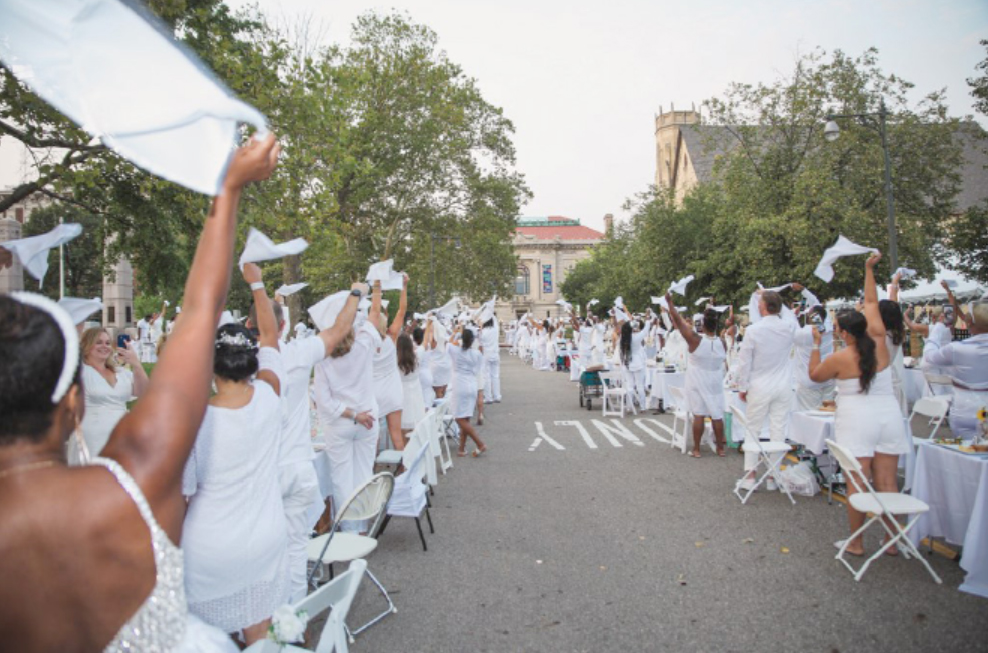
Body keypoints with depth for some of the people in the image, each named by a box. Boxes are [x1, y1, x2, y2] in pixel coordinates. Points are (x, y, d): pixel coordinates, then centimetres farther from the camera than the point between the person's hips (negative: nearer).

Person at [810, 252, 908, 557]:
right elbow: (871, 303, 12)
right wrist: (869, 270, 20)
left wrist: (816, 345, 16)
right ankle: (892, 540, 18)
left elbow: (814, 375, 10)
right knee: (887, 483, 9)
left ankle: (856, 543, 10)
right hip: (889, 417, 5)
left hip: (856, 420, -4)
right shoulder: (879, 343, 0)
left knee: (857, 484, 2)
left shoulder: (839, 359, -9)